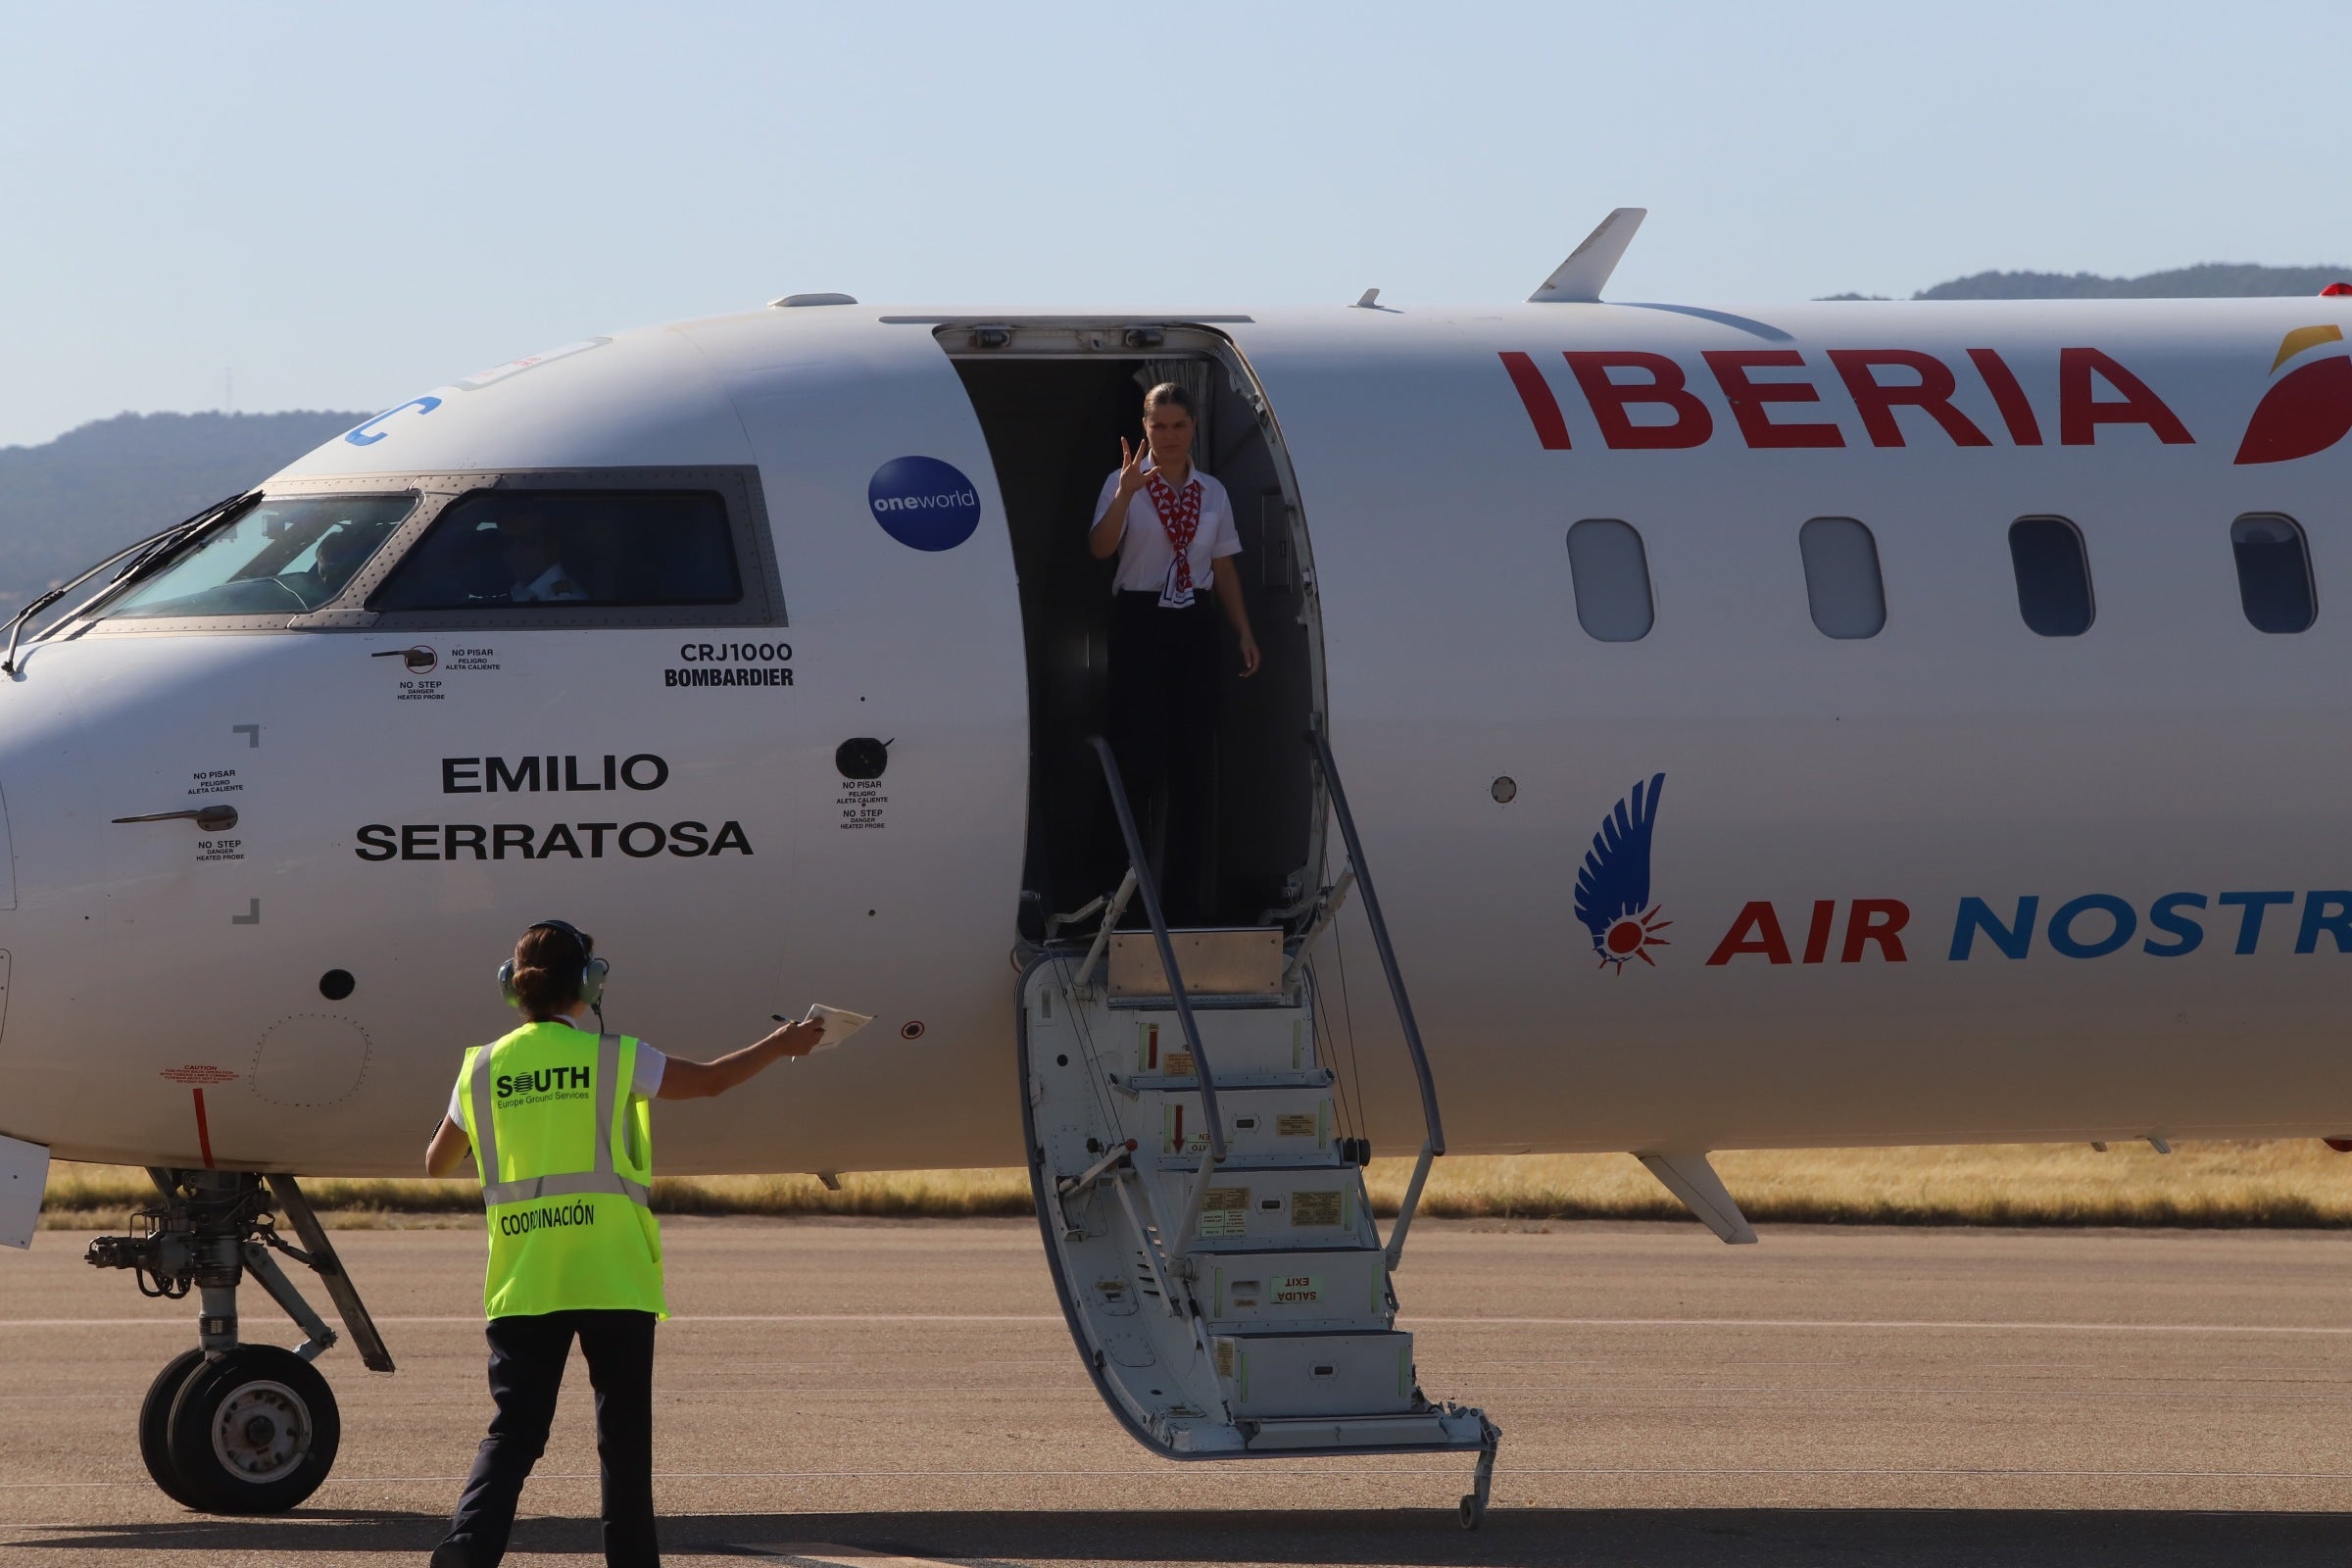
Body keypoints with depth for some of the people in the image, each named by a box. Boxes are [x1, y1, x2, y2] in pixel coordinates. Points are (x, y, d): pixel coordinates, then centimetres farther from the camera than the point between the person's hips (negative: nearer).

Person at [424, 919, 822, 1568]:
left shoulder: (483, 1069, 5)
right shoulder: (613, 1059, -3)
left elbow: (437, 1163, 17)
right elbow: (711, 1080, 8)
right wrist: (782, 1046, 23)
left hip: (522, 1286, 2)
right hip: (612, 1278, -2)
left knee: (515, 1429, 2)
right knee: (623, 1428, 8)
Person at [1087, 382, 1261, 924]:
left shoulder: (1212, 493, 11)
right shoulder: (1126, 483, -3)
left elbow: (1224, 568, 16)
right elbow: (1100, 548, -18)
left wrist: (1244, 632, 10)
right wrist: (1125, 494, -32)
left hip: (1195, 625, 4)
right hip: (1139, 624, -4)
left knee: (1193, 757, 3)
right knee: (1137, 757, -5)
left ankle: (1185, 894, 9)